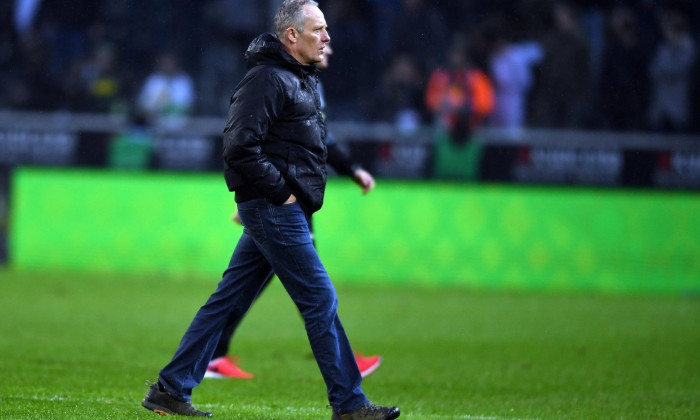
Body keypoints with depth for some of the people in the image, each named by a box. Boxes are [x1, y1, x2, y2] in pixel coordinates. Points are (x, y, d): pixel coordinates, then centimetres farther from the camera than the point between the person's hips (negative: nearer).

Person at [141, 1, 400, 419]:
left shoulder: (303, 80, 18)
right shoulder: (268, 79, -14)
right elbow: (240, 146, -21)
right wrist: (281, 192, -17)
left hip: (284, 211, 10)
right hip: (273, 211, -10)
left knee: (229, 302, 10)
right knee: (320, 300, -6)